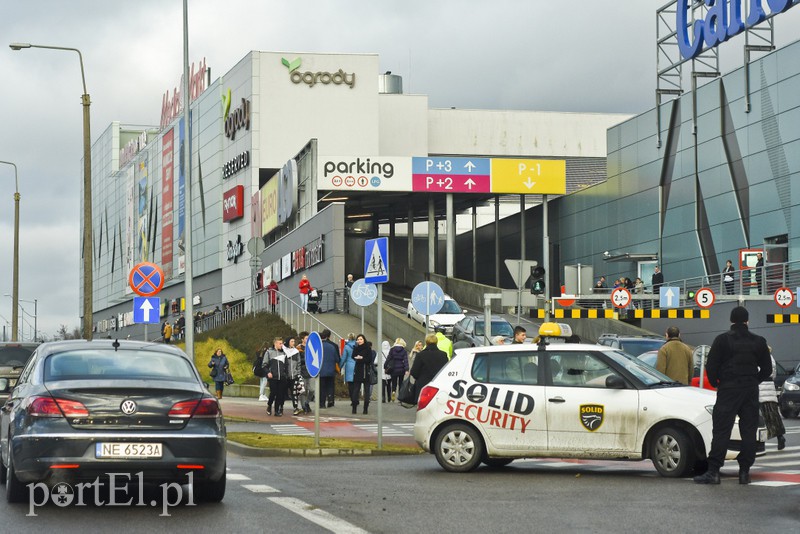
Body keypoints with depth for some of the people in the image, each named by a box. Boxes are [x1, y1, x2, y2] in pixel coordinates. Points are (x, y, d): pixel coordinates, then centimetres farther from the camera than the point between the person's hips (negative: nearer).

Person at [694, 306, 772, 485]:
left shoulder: (722, 340, -4)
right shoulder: (758, 342, 6)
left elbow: (711, 367, -6)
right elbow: (767, 368, 10)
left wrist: (715, 383, 10)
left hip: (728, 390, -3)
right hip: (751, 391, 3)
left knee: (721, 431, -6)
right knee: (749, 431, 7)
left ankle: (713, 471, -11)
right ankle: (744, 471, 6)